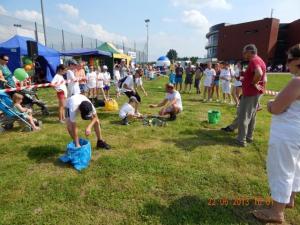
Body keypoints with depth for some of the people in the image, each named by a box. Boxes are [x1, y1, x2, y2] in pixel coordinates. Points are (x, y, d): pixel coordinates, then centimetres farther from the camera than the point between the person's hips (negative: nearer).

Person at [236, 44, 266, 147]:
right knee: (251, 116, 17)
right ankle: (249, 136, 27)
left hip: (250, 93, -10)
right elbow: (264, 77, 21)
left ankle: (241, 140, 2)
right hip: (256, 93, 10)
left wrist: (254, 83, -22)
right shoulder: (259, 60, 15)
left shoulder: (253, 61, -18)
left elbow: (259, 73, -37)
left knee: (243, 117, -4)